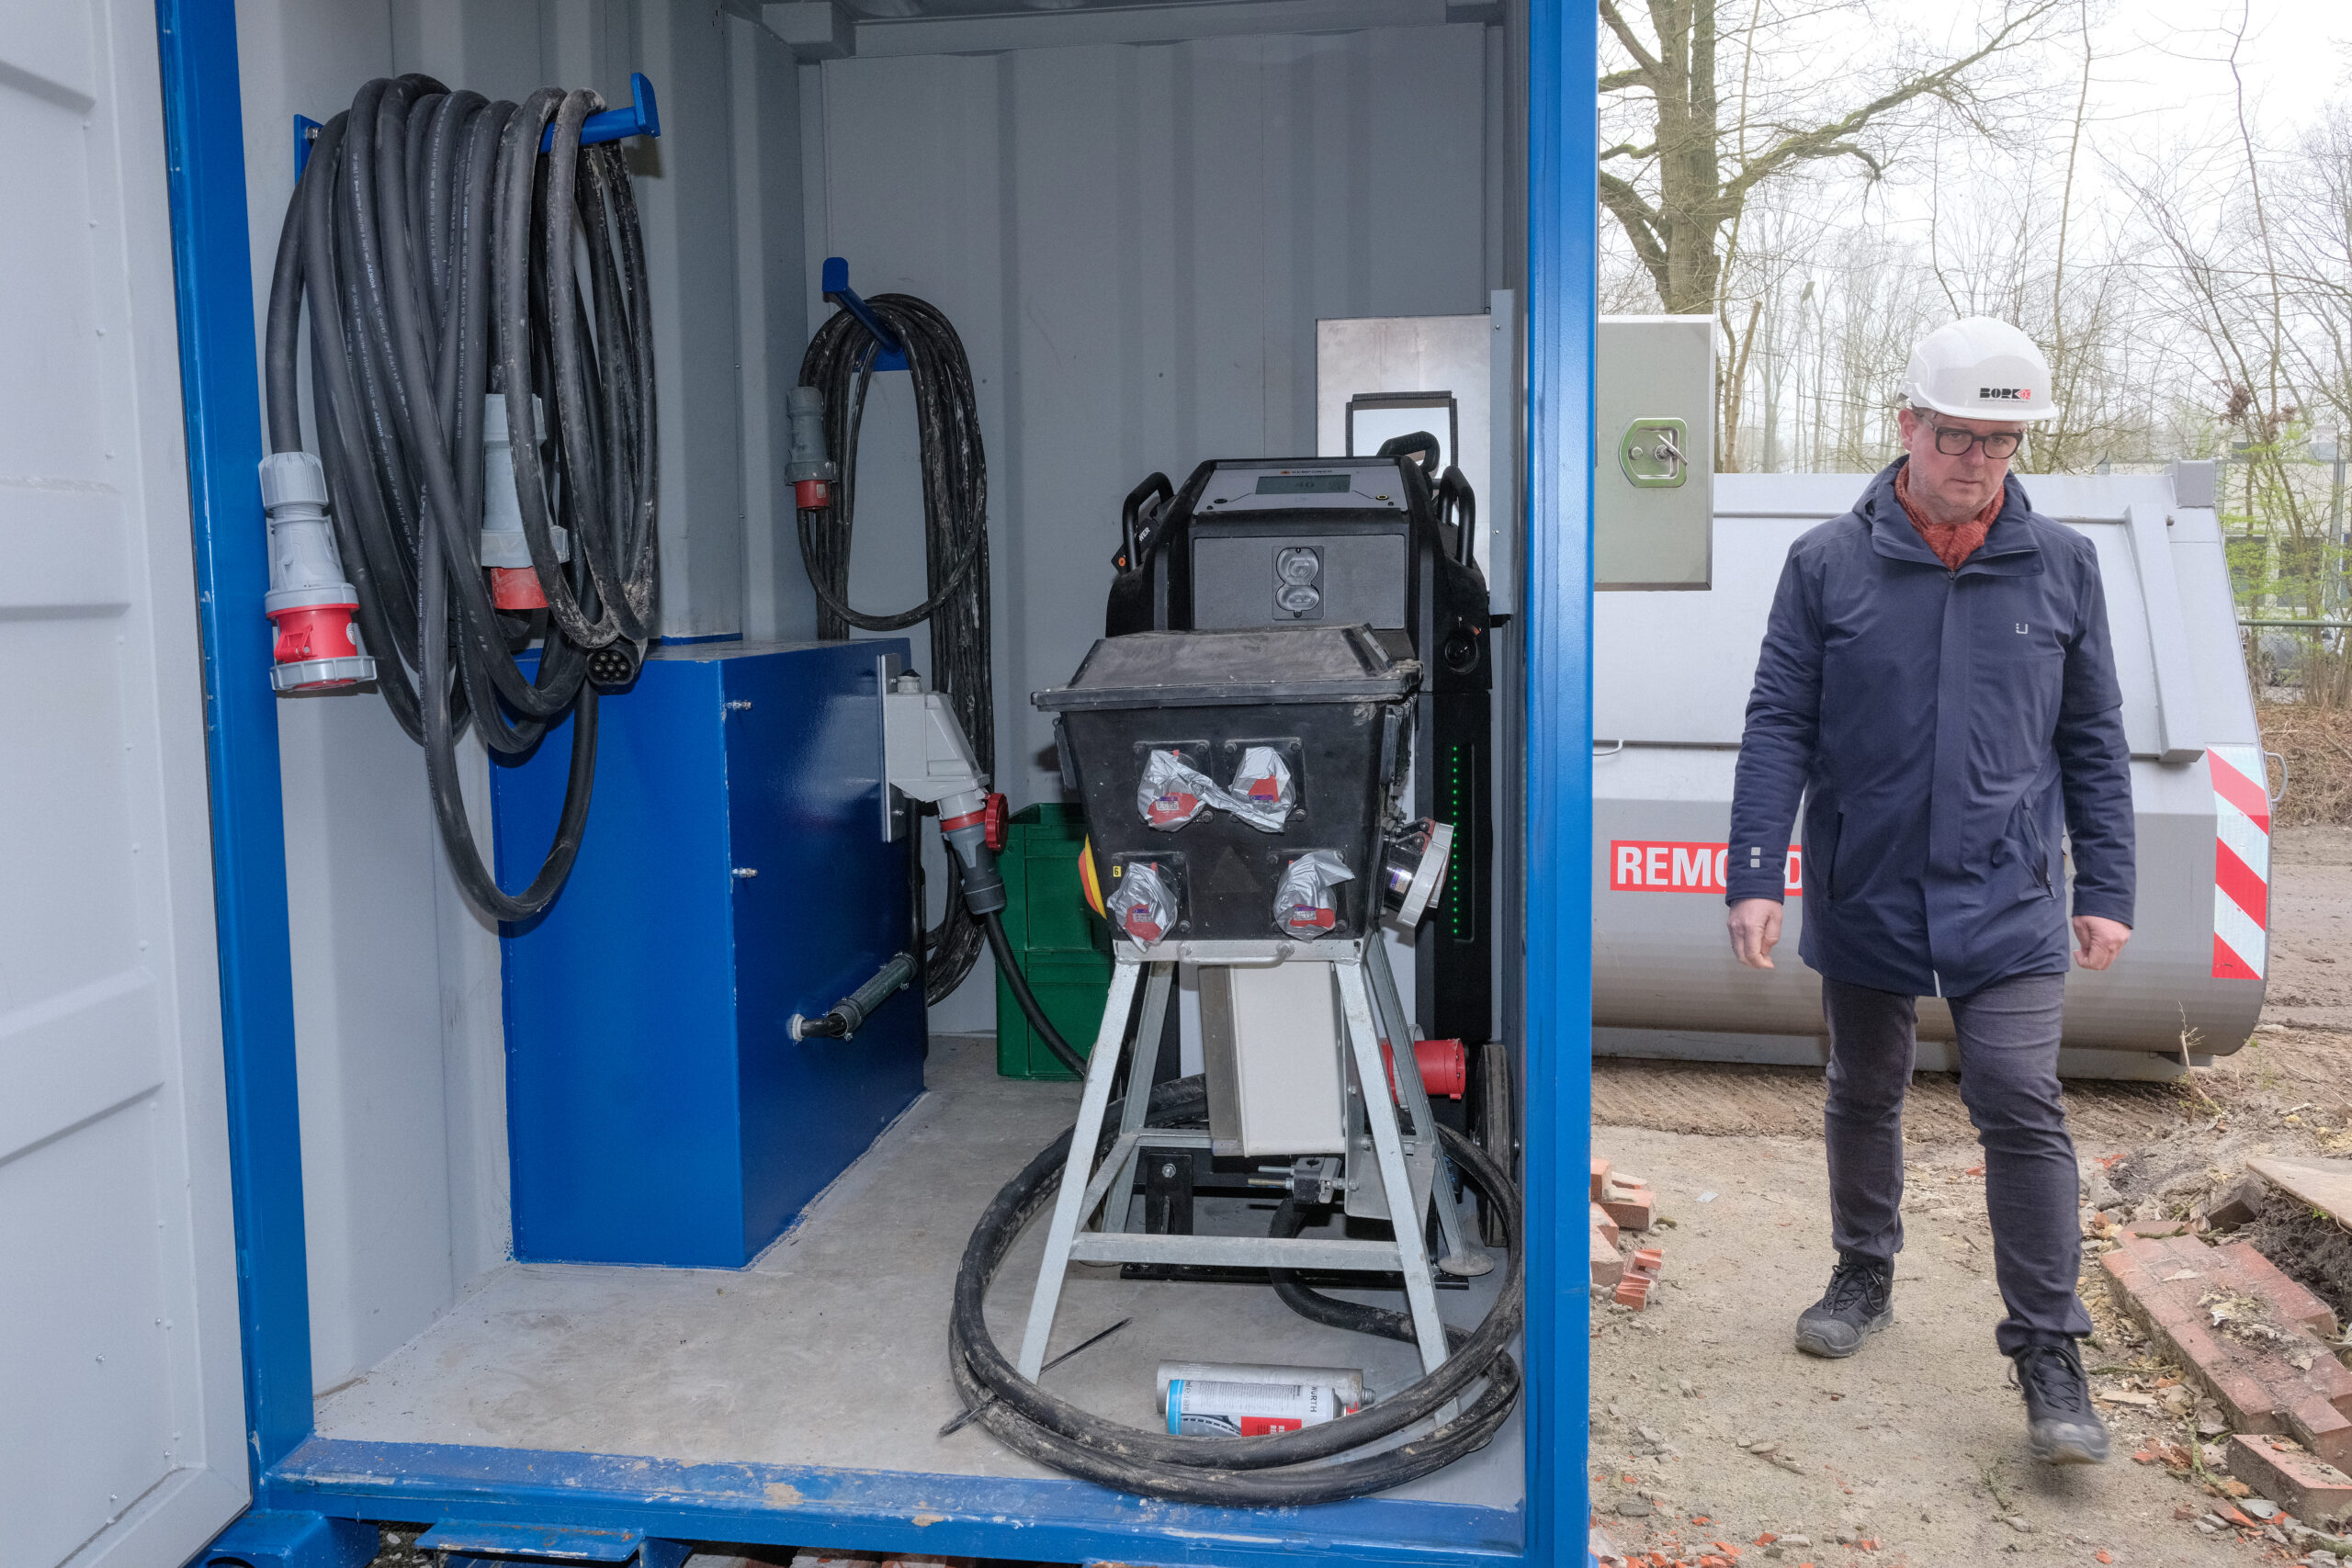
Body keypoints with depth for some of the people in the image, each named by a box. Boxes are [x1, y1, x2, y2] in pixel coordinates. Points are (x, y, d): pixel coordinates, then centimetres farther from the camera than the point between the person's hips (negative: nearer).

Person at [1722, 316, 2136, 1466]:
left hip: (2008, 900, 0)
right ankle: (1865, 1276, 35)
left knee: (2022, 1110, -6)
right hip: (1864, 894, 1)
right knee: (1864, 1097, 15)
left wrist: (2106, 889, 5)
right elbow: (1779, 726, -3)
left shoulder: (2061, 566, 3)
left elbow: (2092, 738, 8)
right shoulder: (1829, 564, -2)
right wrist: (1755, 876, -9)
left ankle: (2048, 1353, 6)